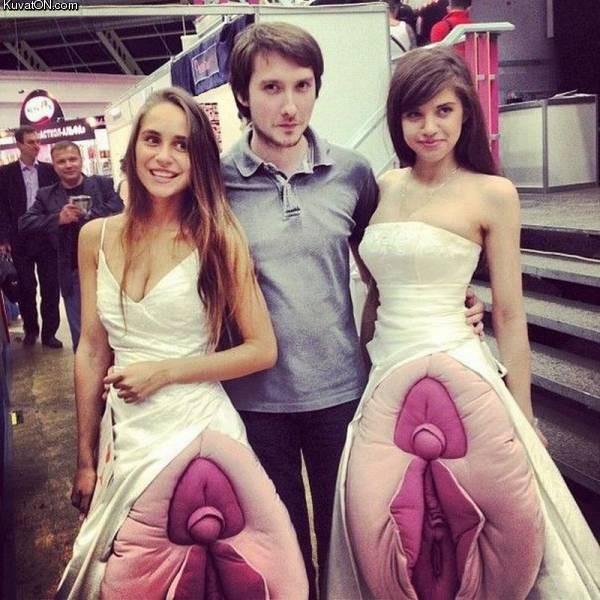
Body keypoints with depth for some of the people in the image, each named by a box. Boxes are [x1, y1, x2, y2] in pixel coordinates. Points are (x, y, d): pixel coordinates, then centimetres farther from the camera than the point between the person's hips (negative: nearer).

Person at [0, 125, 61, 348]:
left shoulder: (49, 170, 6)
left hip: (47, 237, 1)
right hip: (21, 239, -1)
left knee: (50, 287, 2)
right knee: (26, 288, 8)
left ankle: (49, 332, 12)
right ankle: (30, 330, 24)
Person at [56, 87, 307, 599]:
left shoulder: (218, 238, -8)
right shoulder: (97, 237, 1)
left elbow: (262, 350, -7)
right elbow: (92, 351, 6)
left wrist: (164, 371, -14)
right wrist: (86, 460, 8)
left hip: (199, 427, -3)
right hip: (123, 435, 4)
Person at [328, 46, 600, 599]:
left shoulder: (493, 194, -4)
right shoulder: (382, 187, 7)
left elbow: (509, 314, -3)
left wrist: (523, 419, -1)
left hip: (459, 380, -4)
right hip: (386, 384, 4)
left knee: (476, 537, 7)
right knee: (389, 544, 12)